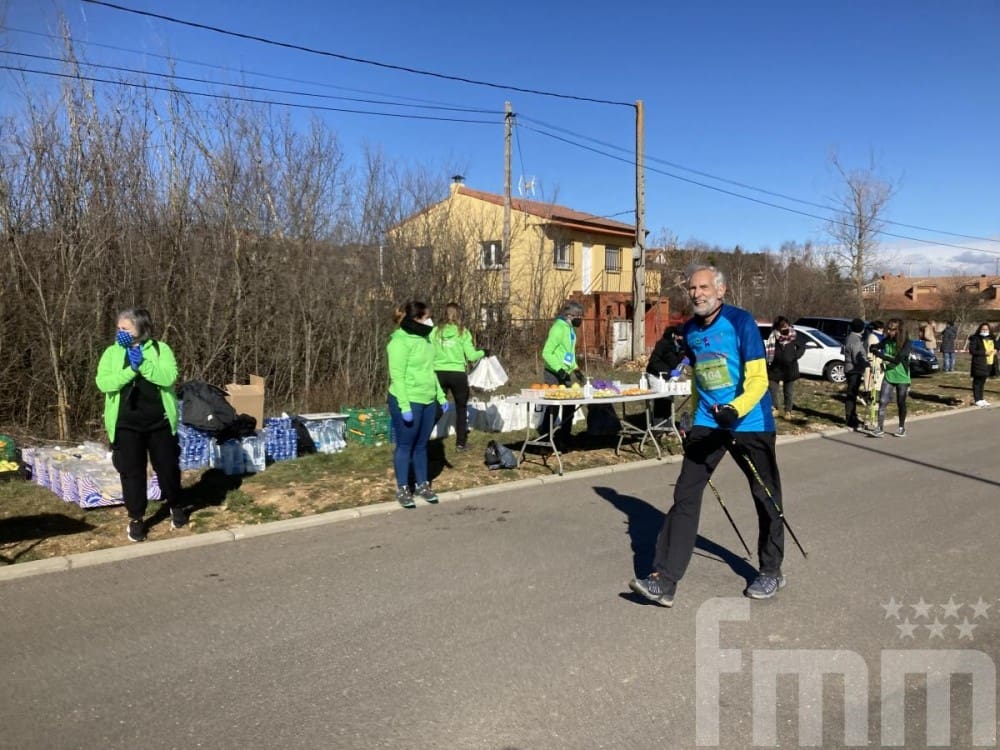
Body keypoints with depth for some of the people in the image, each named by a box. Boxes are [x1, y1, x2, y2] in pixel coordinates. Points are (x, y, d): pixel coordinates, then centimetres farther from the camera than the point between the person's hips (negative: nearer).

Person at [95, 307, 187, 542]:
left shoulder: (160, 349, -3)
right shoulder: (112, 353, 2)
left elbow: (169, 376, -17)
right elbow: (103, 383, -11)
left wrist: (143, 364, -27)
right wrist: (130, 369, -22)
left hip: (159, 423, -1)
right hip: (126, 426, 1)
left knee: (168, 467, 9)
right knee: (131, 472, 5)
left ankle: (176, 506, 33)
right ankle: (136, 518, 20)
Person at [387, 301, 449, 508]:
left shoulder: (424, 339, 12)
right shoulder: (400, 341, -14)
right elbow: (397, 376, -17)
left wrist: (441, 396, 17)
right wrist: (405, 406, -22)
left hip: (427, 401, 8)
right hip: (408, 402, -7)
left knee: (421, 445, 15)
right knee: (405, 445, 3)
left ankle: (422, 485, 25)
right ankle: (402, 489, 13)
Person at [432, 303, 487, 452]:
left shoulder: (436, 331, 1)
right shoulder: (463, 332, -4)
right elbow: (471, 356, -3)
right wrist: (483, 353, 14)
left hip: (439, 373, 2)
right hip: (458, 374, -2)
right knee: (461, 408, 15)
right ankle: (461, 442, 19)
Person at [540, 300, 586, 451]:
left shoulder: (570, 329, 11)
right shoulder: (559, 328, -16)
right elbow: (546, 353, -20)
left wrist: (576, 370, 11)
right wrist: (559, 370, -26)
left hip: (565, 375, 9)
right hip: (554, 376, -9)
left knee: (569, 407, 10)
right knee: (553, 409, -1)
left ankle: (563, 440, 19)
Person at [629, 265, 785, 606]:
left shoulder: (741, 322, -13)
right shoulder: (690, 330, 6)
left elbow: (757, 380, -18)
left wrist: (735, 410, -34)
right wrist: (692, 421, 19)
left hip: (750, 423, -5)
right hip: (707, 423, 5)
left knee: (766, 497, 10)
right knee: (685, 495, -4)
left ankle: (771, 571, 31)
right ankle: (664, 581, -4)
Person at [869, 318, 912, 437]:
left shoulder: (907, 343, -15)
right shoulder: (886, 341, -2)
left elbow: (897, 359, -24)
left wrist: (880, 355, -28)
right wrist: (874, 349, -23)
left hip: (902, 378, -3)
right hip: (888, 376, 3)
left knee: (901, 403, 11)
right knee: (882, 401, -7)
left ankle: (902, 428, 27)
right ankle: (880, 428, -6)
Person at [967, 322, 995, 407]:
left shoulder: (990, 339, 15)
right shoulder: (975, 339, -7)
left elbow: (994, 347, 28)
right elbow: (972, 350, -14)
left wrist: (995, 351, 3)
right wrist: (984, 353, -20)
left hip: (988, 364, 7)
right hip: (978, 364, -7)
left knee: (983, 381, 14)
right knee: (977, 381, -4)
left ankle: (981, 398, 21)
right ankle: (977, 400, -1)